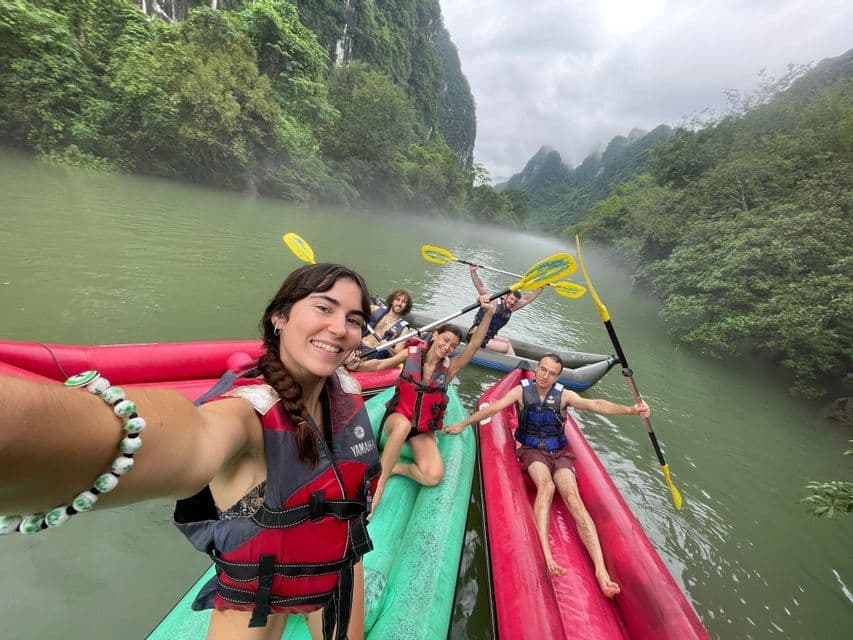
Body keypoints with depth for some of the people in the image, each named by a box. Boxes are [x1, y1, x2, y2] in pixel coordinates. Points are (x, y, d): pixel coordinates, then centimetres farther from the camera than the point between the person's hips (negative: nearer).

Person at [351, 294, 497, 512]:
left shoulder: (450, 367, -3)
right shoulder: (412, 353, -2)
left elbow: (474, 345, -16)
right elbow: (380, 364, -5)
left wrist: (488, 314, -29)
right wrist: (358, 365, -27)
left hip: (424, 432, 2)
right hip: (397, 418, -2)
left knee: (434, 476, -24)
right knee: (404, 424, -41)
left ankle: (393, 468, -1)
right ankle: (379, 483, -28)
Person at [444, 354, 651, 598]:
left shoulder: (564, 395, 0)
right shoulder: (522, 391, -2)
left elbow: (595, 405, -14)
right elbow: (493, 408, -2)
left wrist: (629, 409, -30)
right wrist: (463, 424, -1)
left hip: (559, 452, 1)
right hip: (532, 450, -1)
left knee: (573, 498, -21)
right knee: (546, 486, -31)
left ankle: (601, 570, -29)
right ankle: (545, 554, -40)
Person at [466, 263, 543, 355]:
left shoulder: (510, 309, 7)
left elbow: (528, 298, 10)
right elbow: (480, 287, -22)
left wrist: (541, 286, 7)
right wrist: (473, 271, -32)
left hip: (488, 337, 9)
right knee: (506, 347, -8)